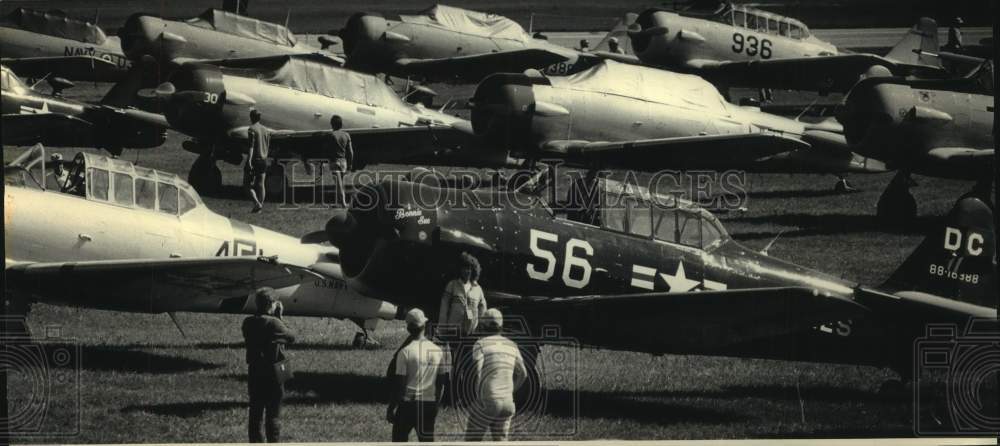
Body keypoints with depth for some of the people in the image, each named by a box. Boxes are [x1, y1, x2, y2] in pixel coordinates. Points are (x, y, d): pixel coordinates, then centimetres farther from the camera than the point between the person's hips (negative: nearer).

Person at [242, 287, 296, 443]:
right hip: (273, 373, -5)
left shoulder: (248, 323, -1)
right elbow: (291, 337, -6)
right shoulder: (273, 323, -18)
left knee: (255, 412, 12)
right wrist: (280, 317, -1)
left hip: (254, 373, 5)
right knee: (273, 414, 3)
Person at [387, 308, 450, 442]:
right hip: (429, 403, 4)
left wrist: (391, 408, -3)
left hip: (408, 402, -4)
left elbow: (399, 384, -10)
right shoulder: (438, 351, 3)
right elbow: (441, 382, 7)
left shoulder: (405, 351, -10)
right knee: (427, 441, 8)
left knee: (399, 440, 6)